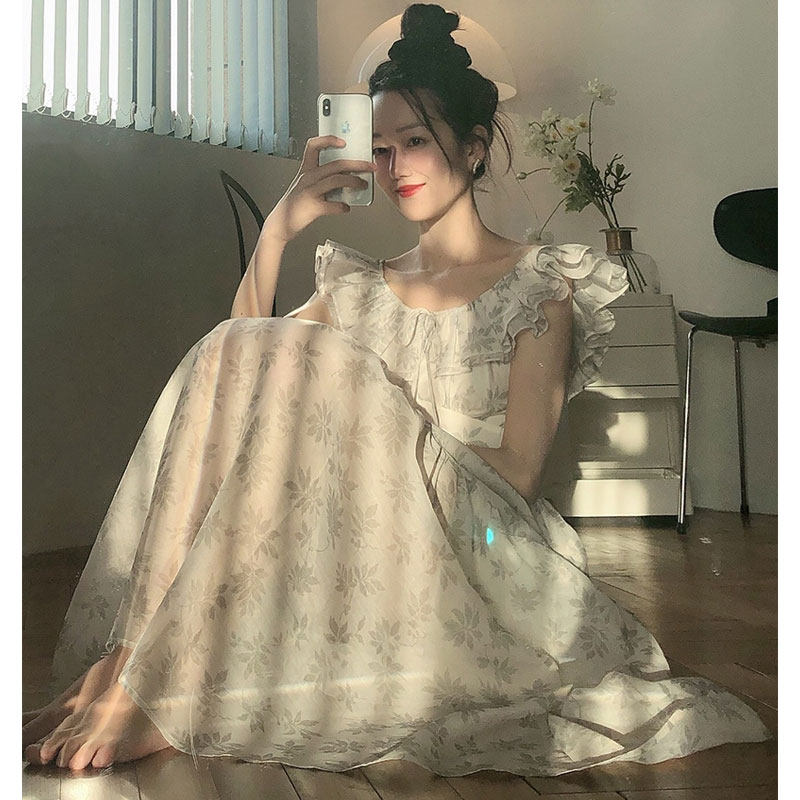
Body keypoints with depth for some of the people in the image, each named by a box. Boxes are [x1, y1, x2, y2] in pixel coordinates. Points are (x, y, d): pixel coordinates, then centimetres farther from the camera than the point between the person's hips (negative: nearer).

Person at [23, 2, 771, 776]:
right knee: (232, 354, -18)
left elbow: (517, 473, -5)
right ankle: (123, 655, -27)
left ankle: (150, 691, -27)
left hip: (470, 550, -4)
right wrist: (278, 228, 2)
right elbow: (236, 362, 9)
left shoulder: (539, 284, 5)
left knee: (300, 364, -25)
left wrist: (376, 427, -14)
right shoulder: (364, 285, 20)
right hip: (359, 533, 4)